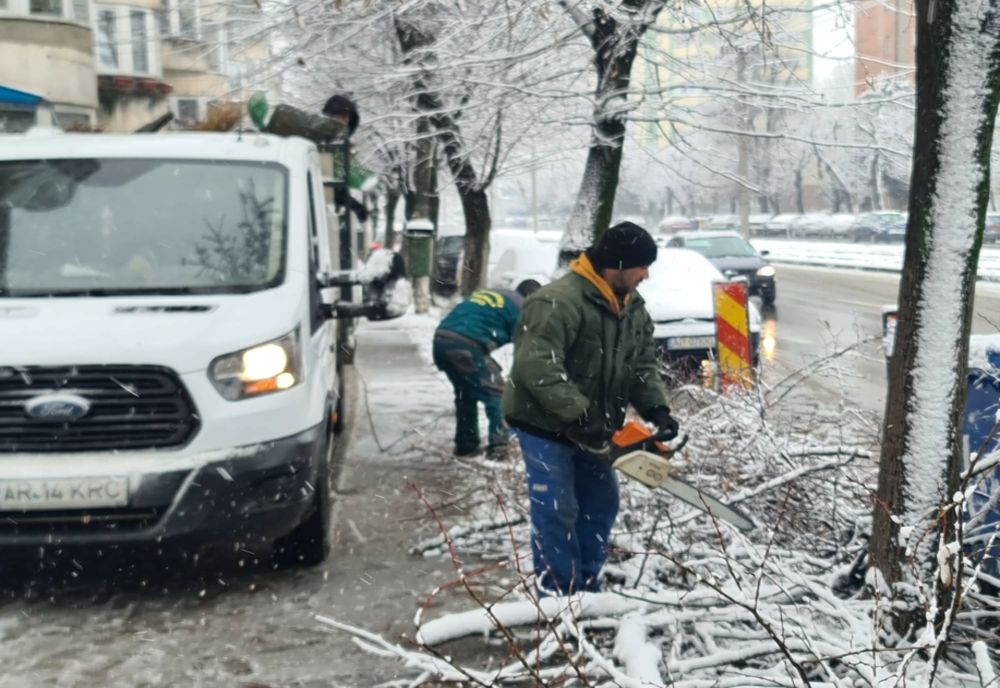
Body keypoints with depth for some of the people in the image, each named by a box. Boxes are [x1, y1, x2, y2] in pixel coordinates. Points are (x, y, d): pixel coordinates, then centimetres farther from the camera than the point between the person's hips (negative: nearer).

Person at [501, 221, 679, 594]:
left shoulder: (632, 307, 4)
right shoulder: (558, 302, -26)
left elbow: (643, 365, 6)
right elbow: (537, 366, -33)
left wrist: (657, 408, -10)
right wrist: (577, 414, -34)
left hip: (587, 429, 9)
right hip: (543, 424, -9)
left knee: (600, 504, 15)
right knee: (557, 512, -6)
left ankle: (587, 588, 28)